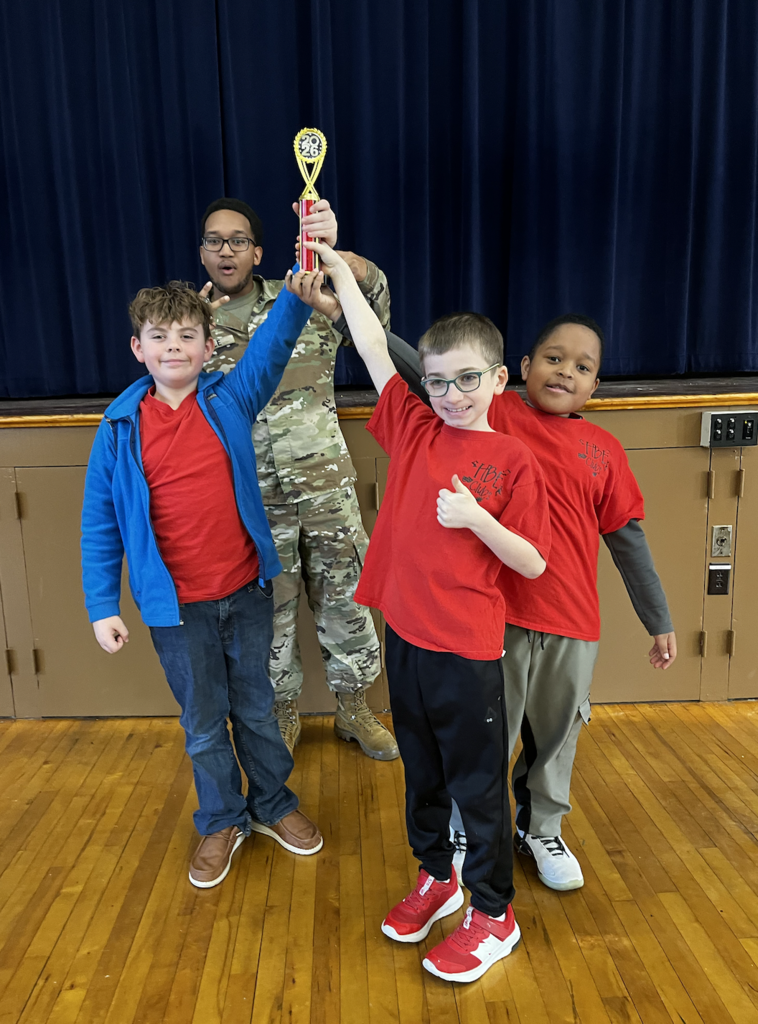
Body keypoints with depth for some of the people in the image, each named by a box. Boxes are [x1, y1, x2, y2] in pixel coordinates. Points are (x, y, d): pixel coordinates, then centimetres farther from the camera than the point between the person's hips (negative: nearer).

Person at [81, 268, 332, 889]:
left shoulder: (230, 400, -5)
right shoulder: (121, 428, -7)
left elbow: (272, 346, -20)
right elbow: (100, 524, -3)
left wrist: (297, 294, -39)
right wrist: (103, 606, -4)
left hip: (246, 591, 1)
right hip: (176, 605, 0)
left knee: (256, 708, 19)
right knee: (203, 723, 17)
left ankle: (273, 806, 42)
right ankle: (222, 822, 40)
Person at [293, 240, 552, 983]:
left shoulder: (513, 461, -8)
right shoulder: (414, 430, 3)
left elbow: (534, 564, -9)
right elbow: (374, 352, 3)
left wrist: (476, 517, -23)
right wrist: (339, 270, 3)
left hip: (468, 648, -5)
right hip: (405, 635, 5)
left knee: (478, 782, 11)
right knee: (420, 769, 22)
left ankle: (493, 915, 33)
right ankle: (436, 878, 46)